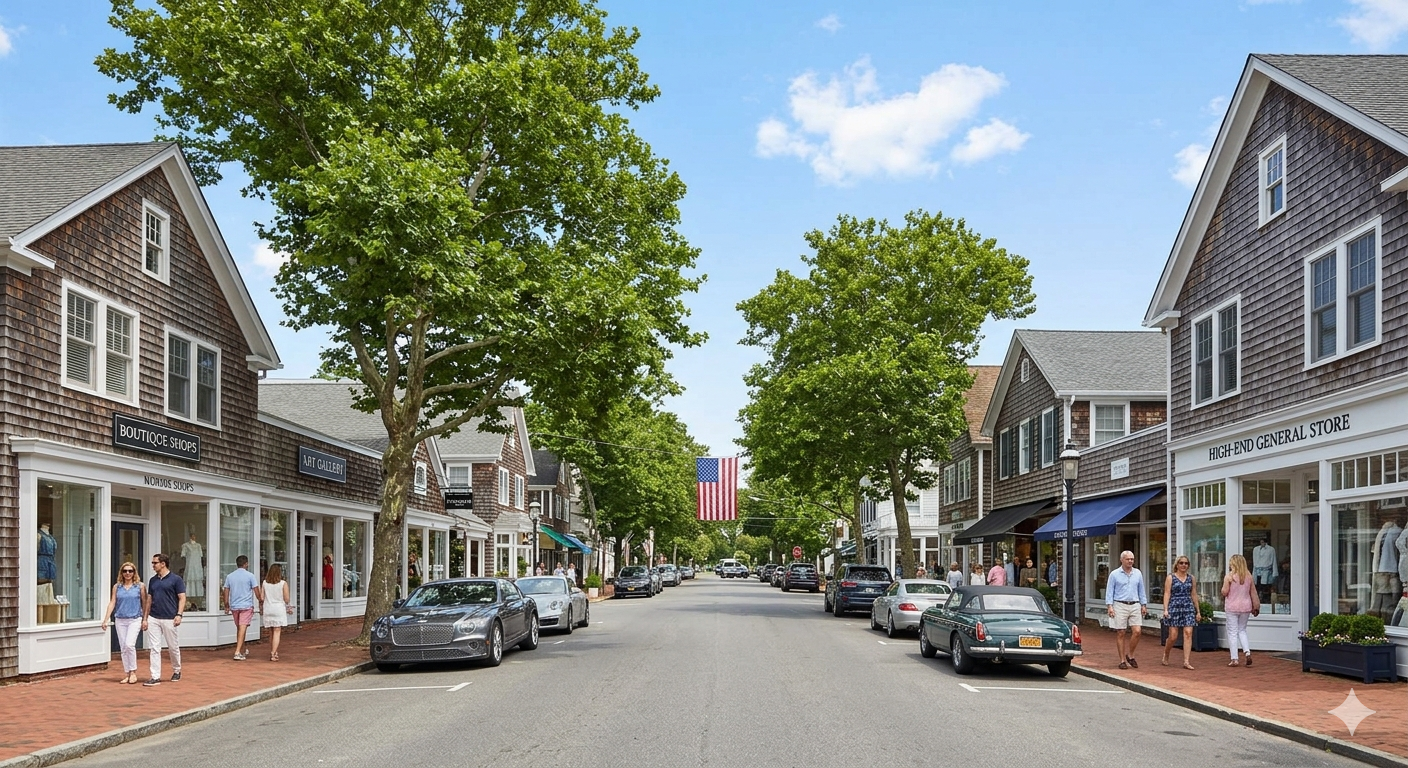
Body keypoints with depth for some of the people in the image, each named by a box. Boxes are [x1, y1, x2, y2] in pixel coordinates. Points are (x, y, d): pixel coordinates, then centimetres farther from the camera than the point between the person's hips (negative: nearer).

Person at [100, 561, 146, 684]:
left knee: (129, 645, -18)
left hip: (135, 619, -3)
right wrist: (105, 620, -1)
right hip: (120, 620, 3)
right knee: (123, 648, 5)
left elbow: (145, 603, 4)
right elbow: (112, 603, 6)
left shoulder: (140, 586, 1)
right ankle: (128, 674, 13)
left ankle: (133, 672, -5)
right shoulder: (117, 587, 8)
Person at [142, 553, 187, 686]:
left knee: (173, 647, 7)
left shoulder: (176, 579, -4)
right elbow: (148, 600, 16)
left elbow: (182, 598, -6)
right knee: (154, 648, 0)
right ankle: (155, 677, 1)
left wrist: (179, 615, -16)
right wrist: (145, 618, 10)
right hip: (153, 619, 5)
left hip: (169, 619, -5)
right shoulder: (153, 580, 12)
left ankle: (176, 671, 26)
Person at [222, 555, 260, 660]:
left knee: (239, 628, 18)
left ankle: (242, 650, 29)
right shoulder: (250, 576, -5)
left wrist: (226, 606, 12)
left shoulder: (230, 576, 7)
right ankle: (237, 652, -19)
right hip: (246, 606, -5)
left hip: (234, 606, 5)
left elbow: (226, 591, 7)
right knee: (242, 629, -8)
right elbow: (256, 590, -5)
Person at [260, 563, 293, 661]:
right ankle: (273, 654, -12)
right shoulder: (283, 584, -8)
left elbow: (261, 598, 1)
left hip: (268, 609, 4)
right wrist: (289, 607, 12)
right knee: (277, 632, -3)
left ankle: (274, 652, 23)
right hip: (279, 609, -3)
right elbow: (286, 599, -7)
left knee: (272, 633, 15)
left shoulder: (265, 583, 1)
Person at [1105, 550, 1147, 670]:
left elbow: (1141, 590, 17)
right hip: (1120, 606, -3)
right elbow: (1109, 591, 0)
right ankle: (1122, 660, 6)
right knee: (1121, 634, -1)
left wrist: (1144, 605, 12)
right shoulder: (1115, 574, 1)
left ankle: (1130, 655, 13)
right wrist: (1109, 606, -9)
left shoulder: (1138, 573, 10)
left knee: (1137, 631, -7)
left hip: (1134, 606, 3)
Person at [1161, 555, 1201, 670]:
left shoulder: (1191, 578, 11)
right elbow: (1167, 594, -4)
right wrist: (1165, 609, -13)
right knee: (1172, 636, -2)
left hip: (1188, 608, 3)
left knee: (1188, 633, -9)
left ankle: (1186, 661, -7)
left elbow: (1194, 595, 15)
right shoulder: (1170, 577, 1)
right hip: (1174, 607, -3)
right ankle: (1165, 655, 24)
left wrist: (1198, 611, 14)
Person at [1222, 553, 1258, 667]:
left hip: (1232, 607, -4)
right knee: (1242, 630, 18)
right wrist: (1255, 606, 13)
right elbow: (1253, 592, 6)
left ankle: (1234, 659, 2)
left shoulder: (1229, 576, -11)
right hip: (1246, 606, 4)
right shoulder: (1248, 575, 2)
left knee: (1232, 633, 3)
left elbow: (1224, 592, -12)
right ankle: (1247, 652, -1)